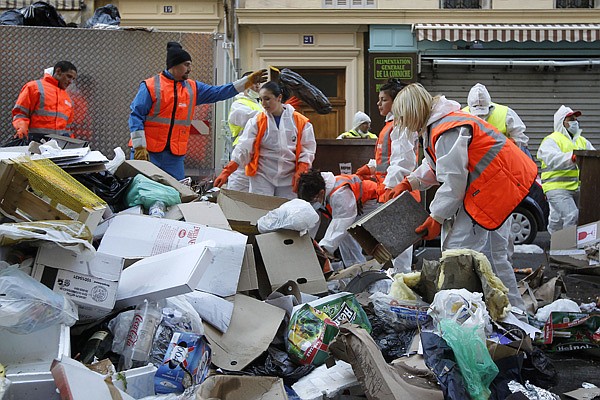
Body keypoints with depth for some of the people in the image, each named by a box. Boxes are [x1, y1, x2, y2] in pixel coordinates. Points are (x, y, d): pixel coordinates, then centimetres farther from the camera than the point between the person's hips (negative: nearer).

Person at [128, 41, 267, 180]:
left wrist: (249, 81, 6)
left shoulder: (193, 88, 14)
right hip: (149, 152, -5)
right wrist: (139, 147, -13)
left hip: (175, 155, 5)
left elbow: (219, 92, 13)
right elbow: (136, 116, -5)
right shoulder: (150, 86, -3)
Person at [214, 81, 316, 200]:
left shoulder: (301, 122, 0)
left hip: (289, 178, 0)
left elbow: (307, 151, 4)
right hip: (262, 176, 0)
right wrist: (226, 172, -17)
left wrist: (300, 174, -9)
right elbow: (243, 148, -6)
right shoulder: (257, 121, 0)